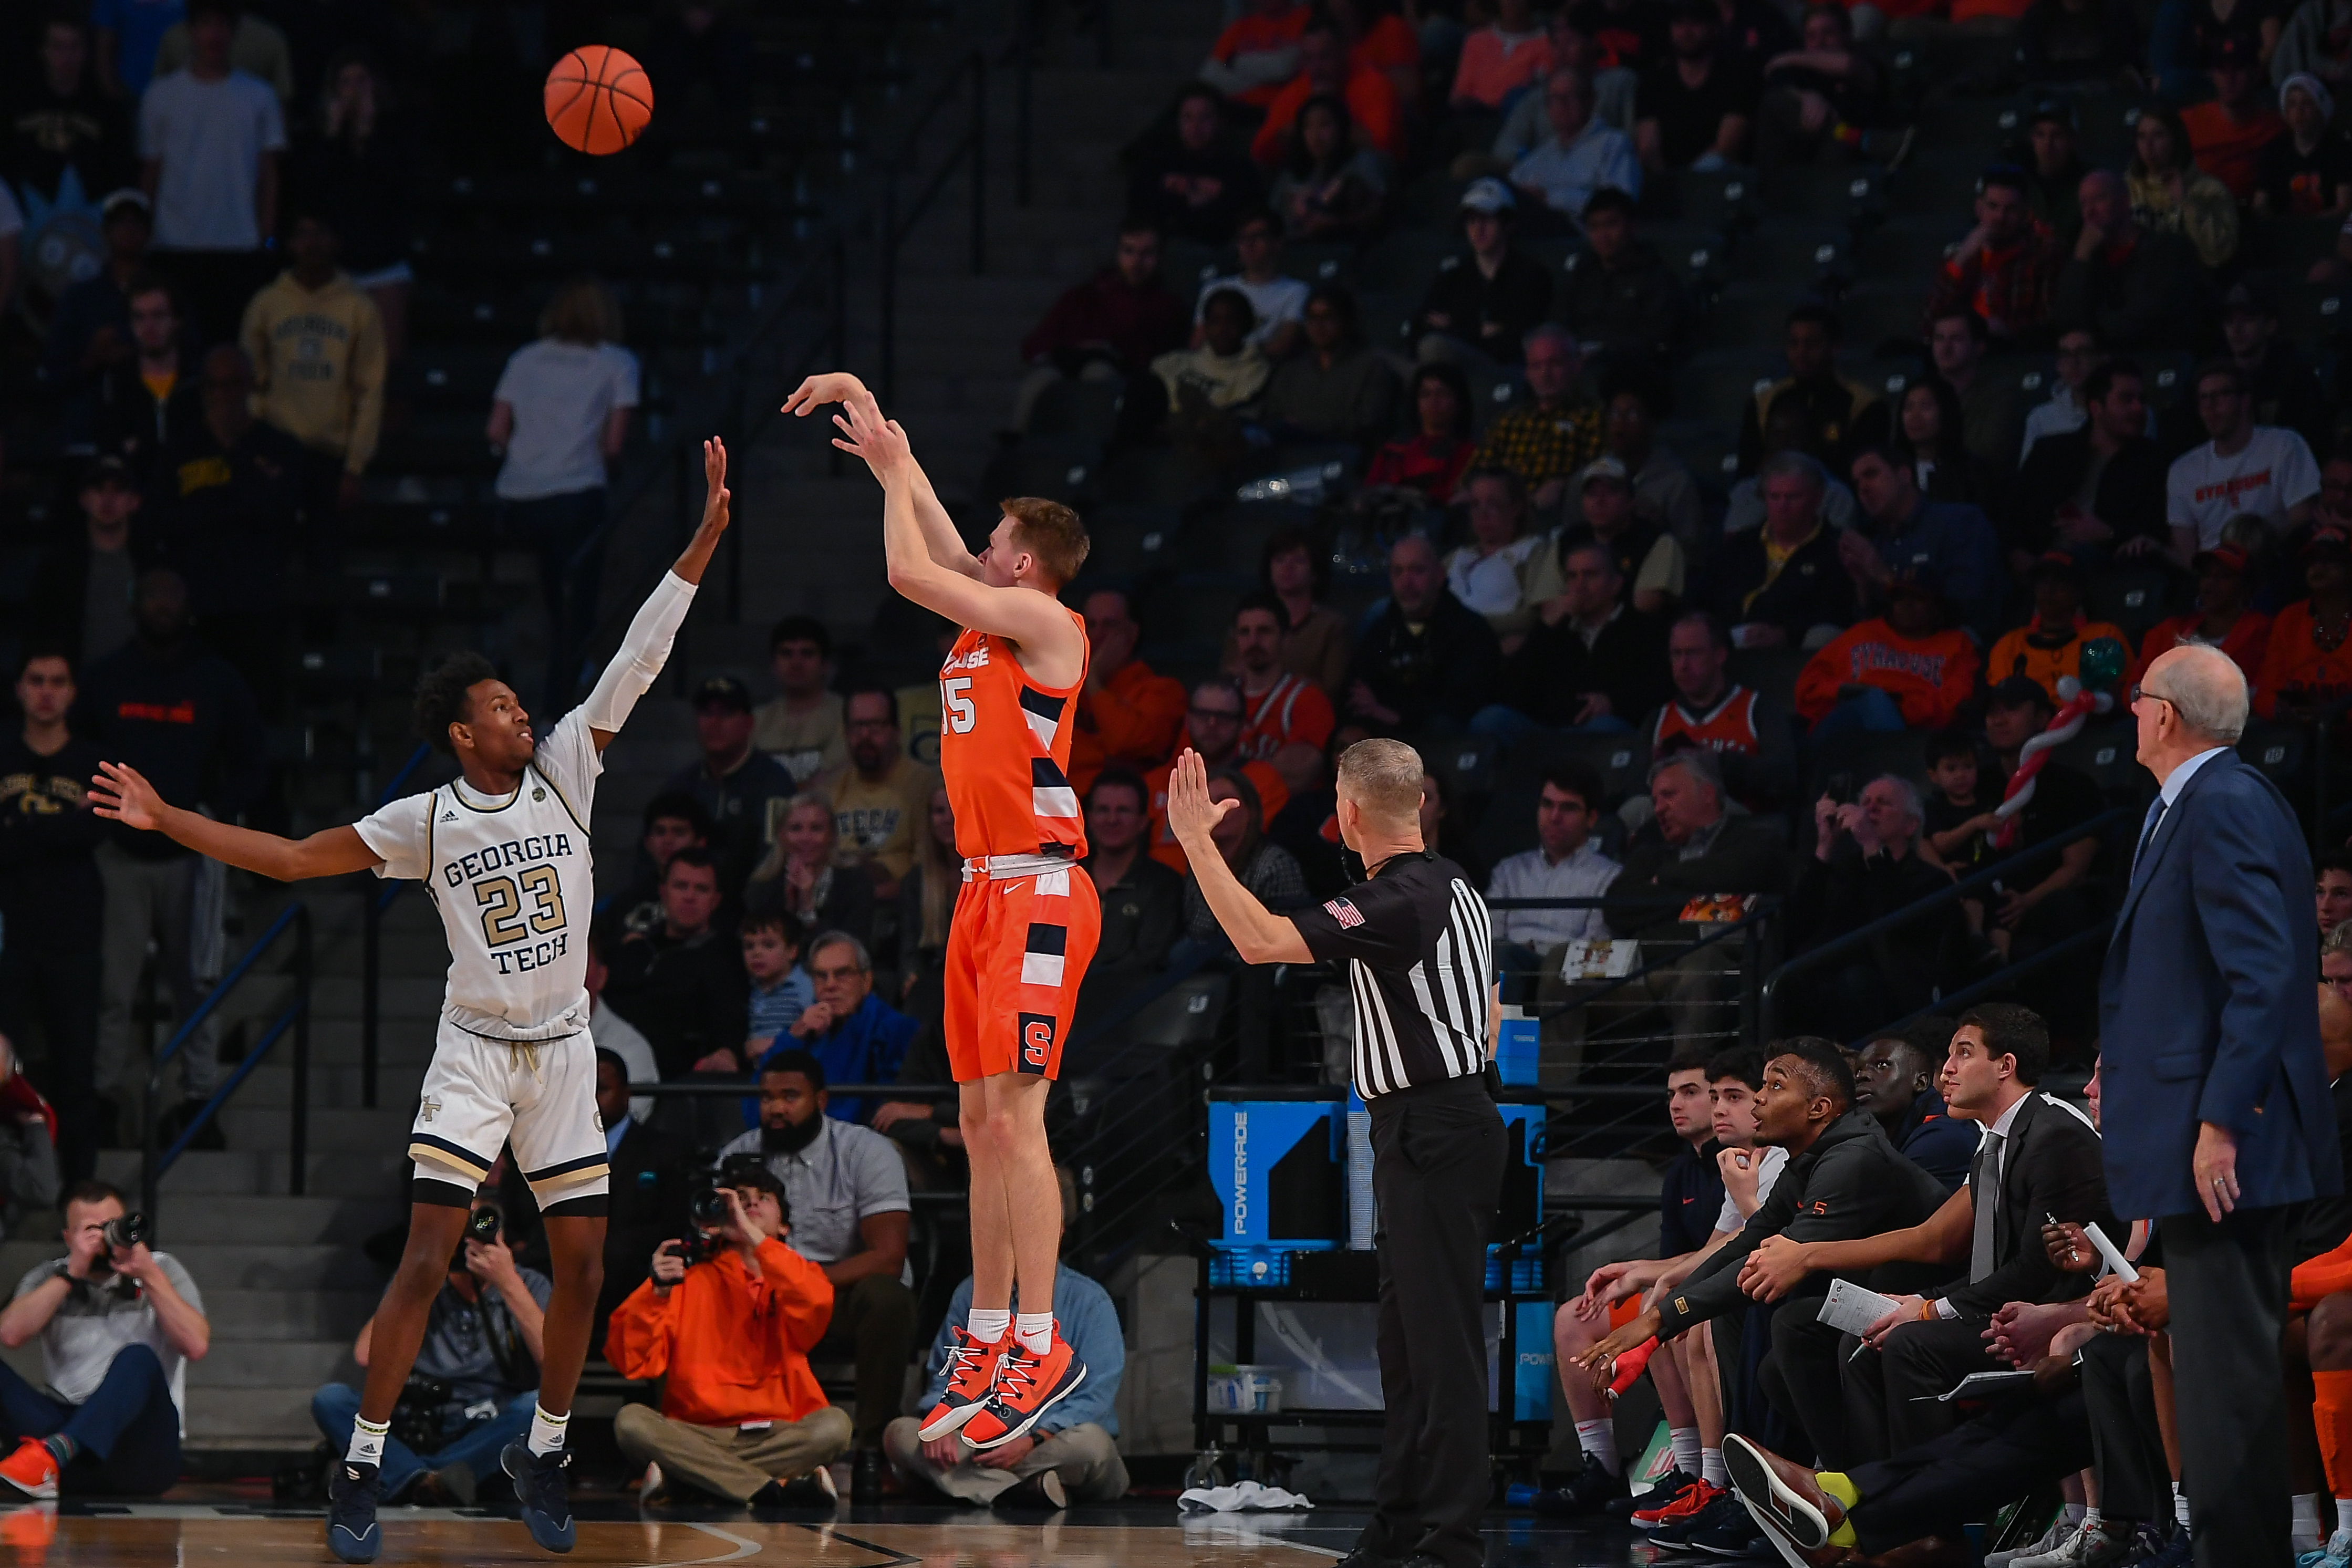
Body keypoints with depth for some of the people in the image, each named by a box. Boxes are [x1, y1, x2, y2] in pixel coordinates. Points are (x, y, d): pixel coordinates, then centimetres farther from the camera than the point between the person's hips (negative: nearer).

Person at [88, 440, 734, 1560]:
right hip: (474, 1049, -3)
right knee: (426, 1259, -12)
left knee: (582, 1267, 3)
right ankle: (360, 1471, -7)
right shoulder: (426, 823, -4)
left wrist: (705, 536, -10)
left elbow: (637, 661, -4)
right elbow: (292, 857, -1)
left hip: (565, 1049, 3)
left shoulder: (564, 773, 0)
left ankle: (542, 1454, 21)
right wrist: (167, 821, -7)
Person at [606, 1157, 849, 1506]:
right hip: (696, 1435, 0)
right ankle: (774, 1491, -32)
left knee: (833, 1424, -29)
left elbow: (815, 1307, -13)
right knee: (631, 1421, -28)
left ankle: (679, 1482, -26)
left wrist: (755, 1236, -14)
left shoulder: (793, 1278, 15)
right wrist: (658, 1293, -14)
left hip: (777, 1436, 0)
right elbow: (630, 1362, 1)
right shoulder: (691, 1280, 14)